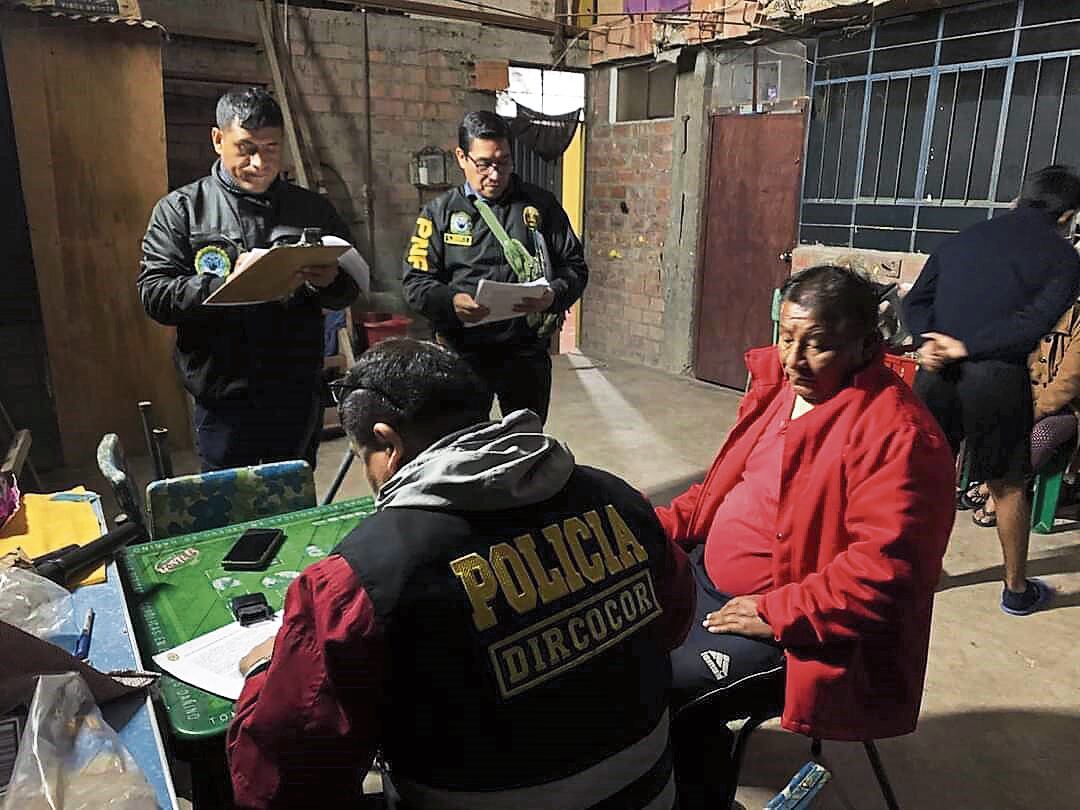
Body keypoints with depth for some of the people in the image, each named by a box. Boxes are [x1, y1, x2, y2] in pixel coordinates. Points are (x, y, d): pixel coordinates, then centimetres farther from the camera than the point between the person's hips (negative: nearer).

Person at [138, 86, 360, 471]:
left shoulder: (311, 209, 8)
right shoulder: (181, 209, 2)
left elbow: (349, 291, 11)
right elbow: (154, 295, -7)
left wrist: (328, 282, -13)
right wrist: (228, 282, -23)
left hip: (299, 396, 2)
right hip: (225, 401, -2)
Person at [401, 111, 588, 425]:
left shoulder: (540, 205, 5)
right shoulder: (440, 212, 5)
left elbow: (575, 266, 6)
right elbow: (415, 281, 0)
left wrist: (554, 295, -16)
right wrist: (451, 302, -21)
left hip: (527, 351, 1)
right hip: (463, 351, 0)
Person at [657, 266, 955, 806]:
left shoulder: (896, 435, -23)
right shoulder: (777, 384, 3)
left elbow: (883, 570, -27)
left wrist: (775, 614, -23)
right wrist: (662, 526, 3)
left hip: (799, 629, -8)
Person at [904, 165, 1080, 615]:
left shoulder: (964, 240, 15)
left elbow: (916, 300, 6)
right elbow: (1033, 322, -12)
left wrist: (928, 343, -7)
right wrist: (967, 347, -10)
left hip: (937, 373, 3)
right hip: (997, 376, -3)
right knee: (1008, 486, 14)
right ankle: (1017, 590, 28)